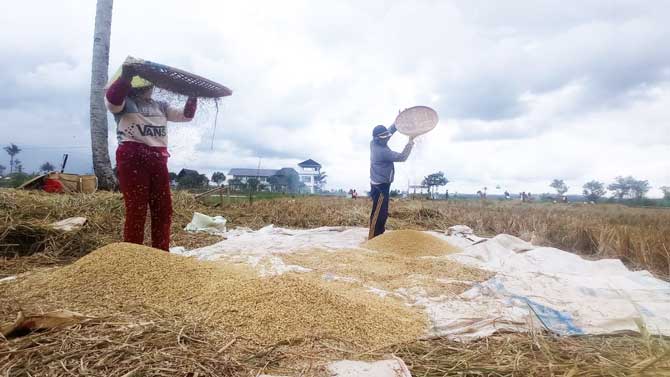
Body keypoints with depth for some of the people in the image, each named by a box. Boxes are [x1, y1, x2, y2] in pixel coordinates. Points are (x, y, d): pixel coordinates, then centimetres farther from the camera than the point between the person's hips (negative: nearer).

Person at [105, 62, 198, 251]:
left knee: (163, 210, 5)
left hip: (158, 159, 6)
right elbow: (111, 99, -18)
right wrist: (125, 77, -32)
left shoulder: (160, 106, 22)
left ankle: (162, 255, 16)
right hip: (132, 158, -6)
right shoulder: (124, 102, 5)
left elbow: (186, 115, 21)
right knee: (136, 210, -7)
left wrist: (193, 95, 8)